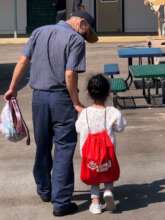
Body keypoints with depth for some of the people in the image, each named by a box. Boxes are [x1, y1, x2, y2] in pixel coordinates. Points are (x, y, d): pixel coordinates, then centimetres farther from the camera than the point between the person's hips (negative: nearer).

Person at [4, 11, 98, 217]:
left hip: (39, 96, 6)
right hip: (61, 97, -5)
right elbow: (70, 75, -16)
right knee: (64, 149, 0)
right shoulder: (76, 40, -9)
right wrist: (76, 103, -10)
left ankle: (44, 190, 33)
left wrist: (12, 88, 10)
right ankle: (61, 202, 1)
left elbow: (23, 61, 5)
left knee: (42, 146, 18)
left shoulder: (39, 32, 9)